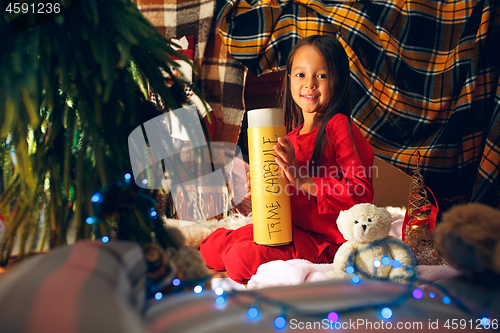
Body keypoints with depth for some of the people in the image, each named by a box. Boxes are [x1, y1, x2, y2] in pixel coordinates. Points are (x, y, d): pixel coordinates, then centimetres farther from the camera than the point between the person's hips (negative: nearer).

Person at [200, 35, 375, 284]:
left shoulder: (338, 126, -13)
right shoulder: (292, 137, 9)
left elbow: (362, 192, -21)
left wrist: (303, 182, -26)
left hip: (325, 239, -7)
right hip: (287, 227, 7)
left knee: (242, 258, -25)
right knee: (211, 247, 3)